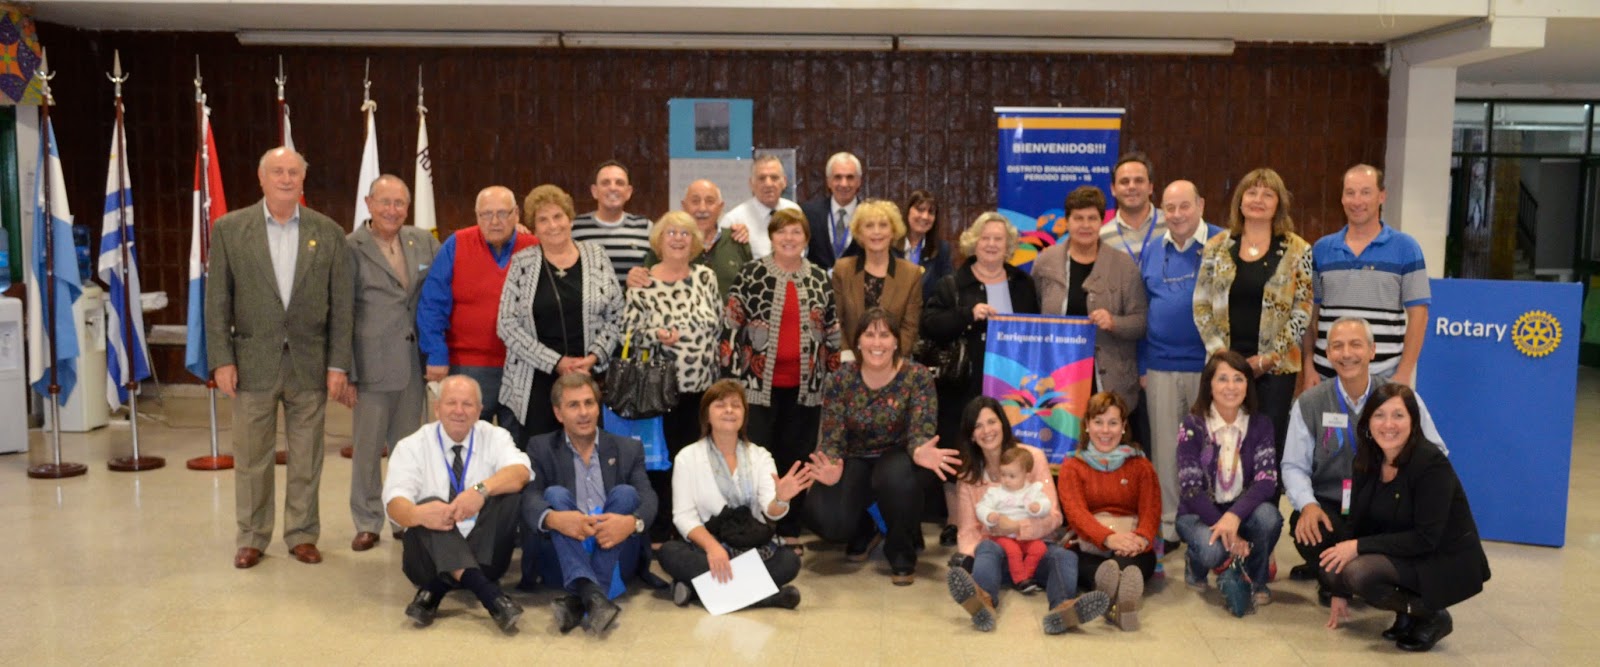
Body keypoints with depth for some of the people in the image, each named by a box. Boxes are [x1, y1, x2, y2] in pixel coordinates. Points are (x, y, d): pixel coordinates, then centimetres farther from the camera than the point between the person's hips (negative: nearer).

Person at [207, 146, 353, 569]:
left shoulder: (328, 233, 3)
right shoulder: (229, 229, 1)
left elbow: (341, 304, 2)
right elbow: (217, 301, 1)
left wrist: (338, 364, -2)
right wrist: (221, 360, -6)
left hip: (310, 364, 1)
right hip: (253, 363, 0)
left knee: (306, 459, 8)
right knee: (251, 458, 7)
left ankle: (302, 534, 22)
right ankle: (251, 538, 21)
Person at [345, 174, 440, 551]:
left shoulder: (424, 242, 7)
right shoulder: (351, 248, -4)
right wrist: (345, 371, -8)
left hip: (413, 362, 4)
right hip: (372, 362, -4)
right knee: (366, 448, 5)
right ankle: (367, 524, 18)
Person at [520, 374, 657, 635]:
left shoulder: (628, 449, 12)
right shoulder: (541, 448, 10)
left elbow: (648, 498, -4)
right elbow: (529, 498, -8)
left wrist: (632, 522, -29)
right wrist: (554, 518, -32)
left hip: (614, 560, 1)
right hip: (561, 560, -1)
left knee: (625, 493, -22)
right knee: (556, 493, -24)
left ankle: (579, 599, -39)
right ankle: (593, 596, -49)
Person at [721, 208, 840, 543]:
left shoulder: (820, 279, 8)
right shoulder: (751, 274, -1)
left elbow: (833, 330, 12)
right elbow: (731, 325, -3)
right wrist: (732, 374, -7)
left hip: (805, 385, 3)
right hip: (758, 383, -3)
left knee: (796, 457, 9)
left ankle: (790, 529, 20)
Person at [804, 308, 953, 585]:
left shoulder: (917, 376, -12)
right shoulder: (839, 380, -8)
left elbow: (920, 432, -18)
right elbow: (832, 438, -10)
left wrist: (920, 453, -44)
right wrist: (832, 468, -34)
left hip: (898, 457, -2)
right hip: (855, 460, 2)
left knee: (896, 477, -39)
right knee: (823, 517, -24)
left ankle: (902, 555, -9)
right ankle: (864, 531, 17)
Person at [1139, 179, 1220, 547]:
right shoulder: (1151, 253, 10)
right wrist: (1141, 365, 8)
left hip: (1208, 365, -3)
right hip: (1161, 367, 4)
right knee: (1164, 448, 9)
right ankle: (1167, 527, 19)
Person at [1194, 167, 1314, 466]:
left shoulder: (1297, 250, 1)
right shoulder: (1217, 247, 7)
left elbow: (1303, 311, -3)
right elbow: (1201, 304, 6)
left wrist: (1267, 358, -9)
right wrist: (1219, 351, -5)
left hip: (1275, 367, -2)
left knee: (1269, 448, 1)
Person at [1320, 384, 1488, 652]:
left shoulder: (1432, 464, -22)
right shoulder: (1366, 461, -2)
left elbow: (1426, 539, -25)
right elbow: (1357, 522, 2)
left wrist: (1359, 546, -26)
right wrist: (1340, 593, 2)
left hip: (1447, 563, -7)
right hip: (1401, 553, 7)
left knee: (1359, 571, -29)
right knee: (1332, 569, -14)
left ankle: (1431, 617, -5)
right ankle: (1407, 613, 7)